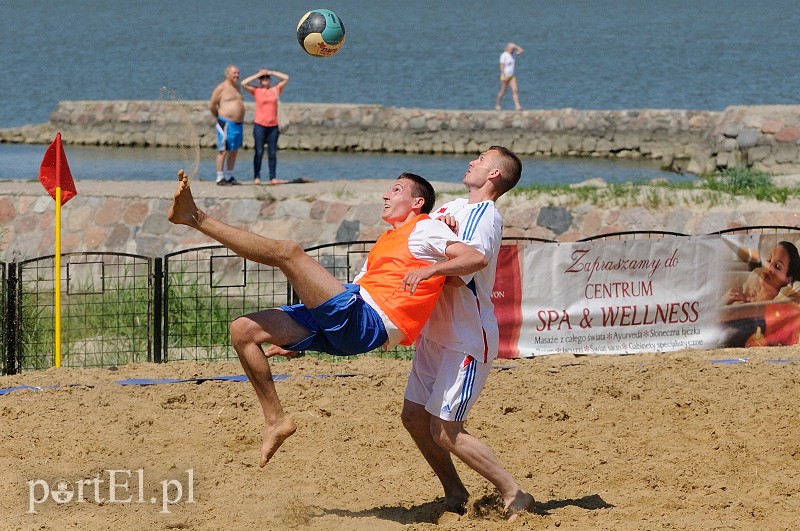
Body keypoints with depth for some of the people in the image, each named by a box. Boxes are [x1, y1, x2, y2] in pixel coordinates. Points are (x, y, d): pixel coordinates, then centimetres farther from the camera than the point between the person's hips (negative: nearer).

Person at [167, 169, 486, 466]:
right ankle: (276, 420, 4)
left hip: (367, 321, -10)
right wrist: (294, 342, 28)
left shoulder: (425, 229, 7)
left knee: (288, 251, -22)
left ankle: (196, 219, -24)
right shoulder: (387, 240, 33)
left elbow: (477, 258, -7)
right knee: (243, 330, 5)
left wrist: (430, 269, -22)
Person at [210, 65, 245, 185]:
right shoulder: (221, 88, -8)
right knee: (223, 151, -7)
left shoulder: (237, 87, 16)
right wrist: (219, 118, 4)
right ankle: (220, 178, -4)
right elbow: (211, 105, -6)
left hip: (238, 124, 8)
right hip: (226, 124, -8)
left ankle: (229, 177, 19)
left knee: (234, 151, 11)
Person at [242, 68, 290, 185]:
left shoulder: (275, 90, 10)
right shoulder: (256, 91, 4)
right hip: (260, 125, -2)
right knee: (259, 152, -4)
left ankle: (273, 177, 4)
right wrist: (258, 74, -2)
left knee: (272, 152, 3)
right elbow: (244, 83, -8)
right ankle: (256, 177, -1)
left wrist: (271, 72, 5)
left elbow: (286, 78, 7)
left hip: (273, 126, 2)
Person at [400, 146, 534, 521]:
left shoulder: (485, 217, -17)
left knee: (445, 432, -10)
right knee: (413, 415, 12)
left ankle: (514, 496, -2)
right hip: (436, 334, 9)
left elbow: (459, 275, -26)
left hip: (467, 340, -9)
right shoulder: (455, 208, 11)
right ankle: (455, 494, 25)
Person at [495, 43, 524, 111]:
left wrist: (515, 46, 2)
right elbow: (502, 66, -17)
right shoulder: (504, 55, -12)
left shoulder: (512, 54, 9)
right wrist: (504, 76, -22)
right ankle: (497, 105, 23)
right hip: (505, 76, -6)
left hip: (512, 76, 6)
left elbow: (521, 50, 13)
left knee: (515, 90, -9)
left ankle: (517, 106, -17)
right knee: (503, 92, 4)